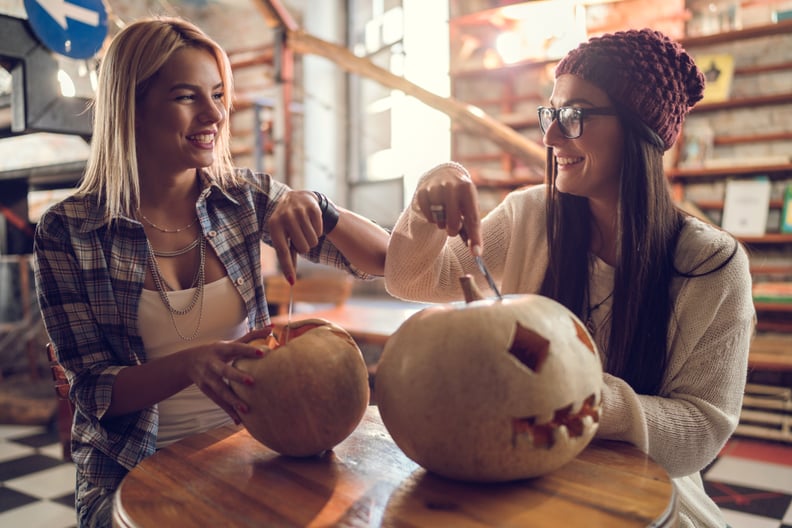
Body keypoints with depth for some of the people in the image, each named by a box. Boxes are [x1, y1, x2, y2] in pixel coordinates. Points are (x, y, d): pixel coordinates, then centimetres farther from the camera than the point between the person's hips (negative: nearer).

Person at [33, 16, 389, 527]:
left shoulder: (246, 197, -3)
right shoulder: (68, 231, -8)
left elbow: (384, 260, -3)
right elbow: (94, 391, -7)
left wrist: (315, 207, -22)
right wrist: (190, 364, -27)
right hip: (136, 471, -2)